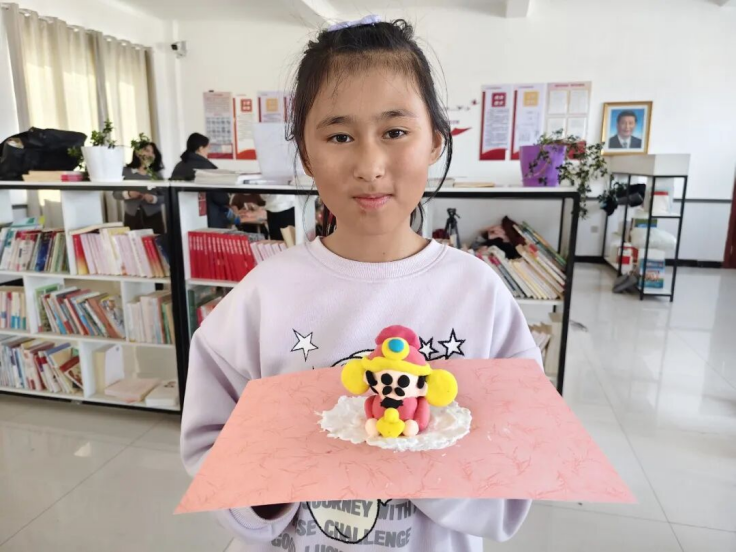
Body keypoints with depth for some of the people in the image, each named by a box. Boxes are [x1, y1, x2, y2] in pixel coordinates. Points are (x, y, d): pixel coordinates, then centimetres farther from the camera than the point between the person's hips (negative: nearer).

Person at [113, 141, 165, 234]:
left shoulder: (157, 174, 5)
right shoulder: (125, 171, 3)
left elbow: (164, 197, 2)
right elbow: (115, 193, 2)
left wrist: (153, 199, -18)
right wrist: (128, 194, -16)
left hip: (153, 217, 0)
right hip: (131, 217, 0)